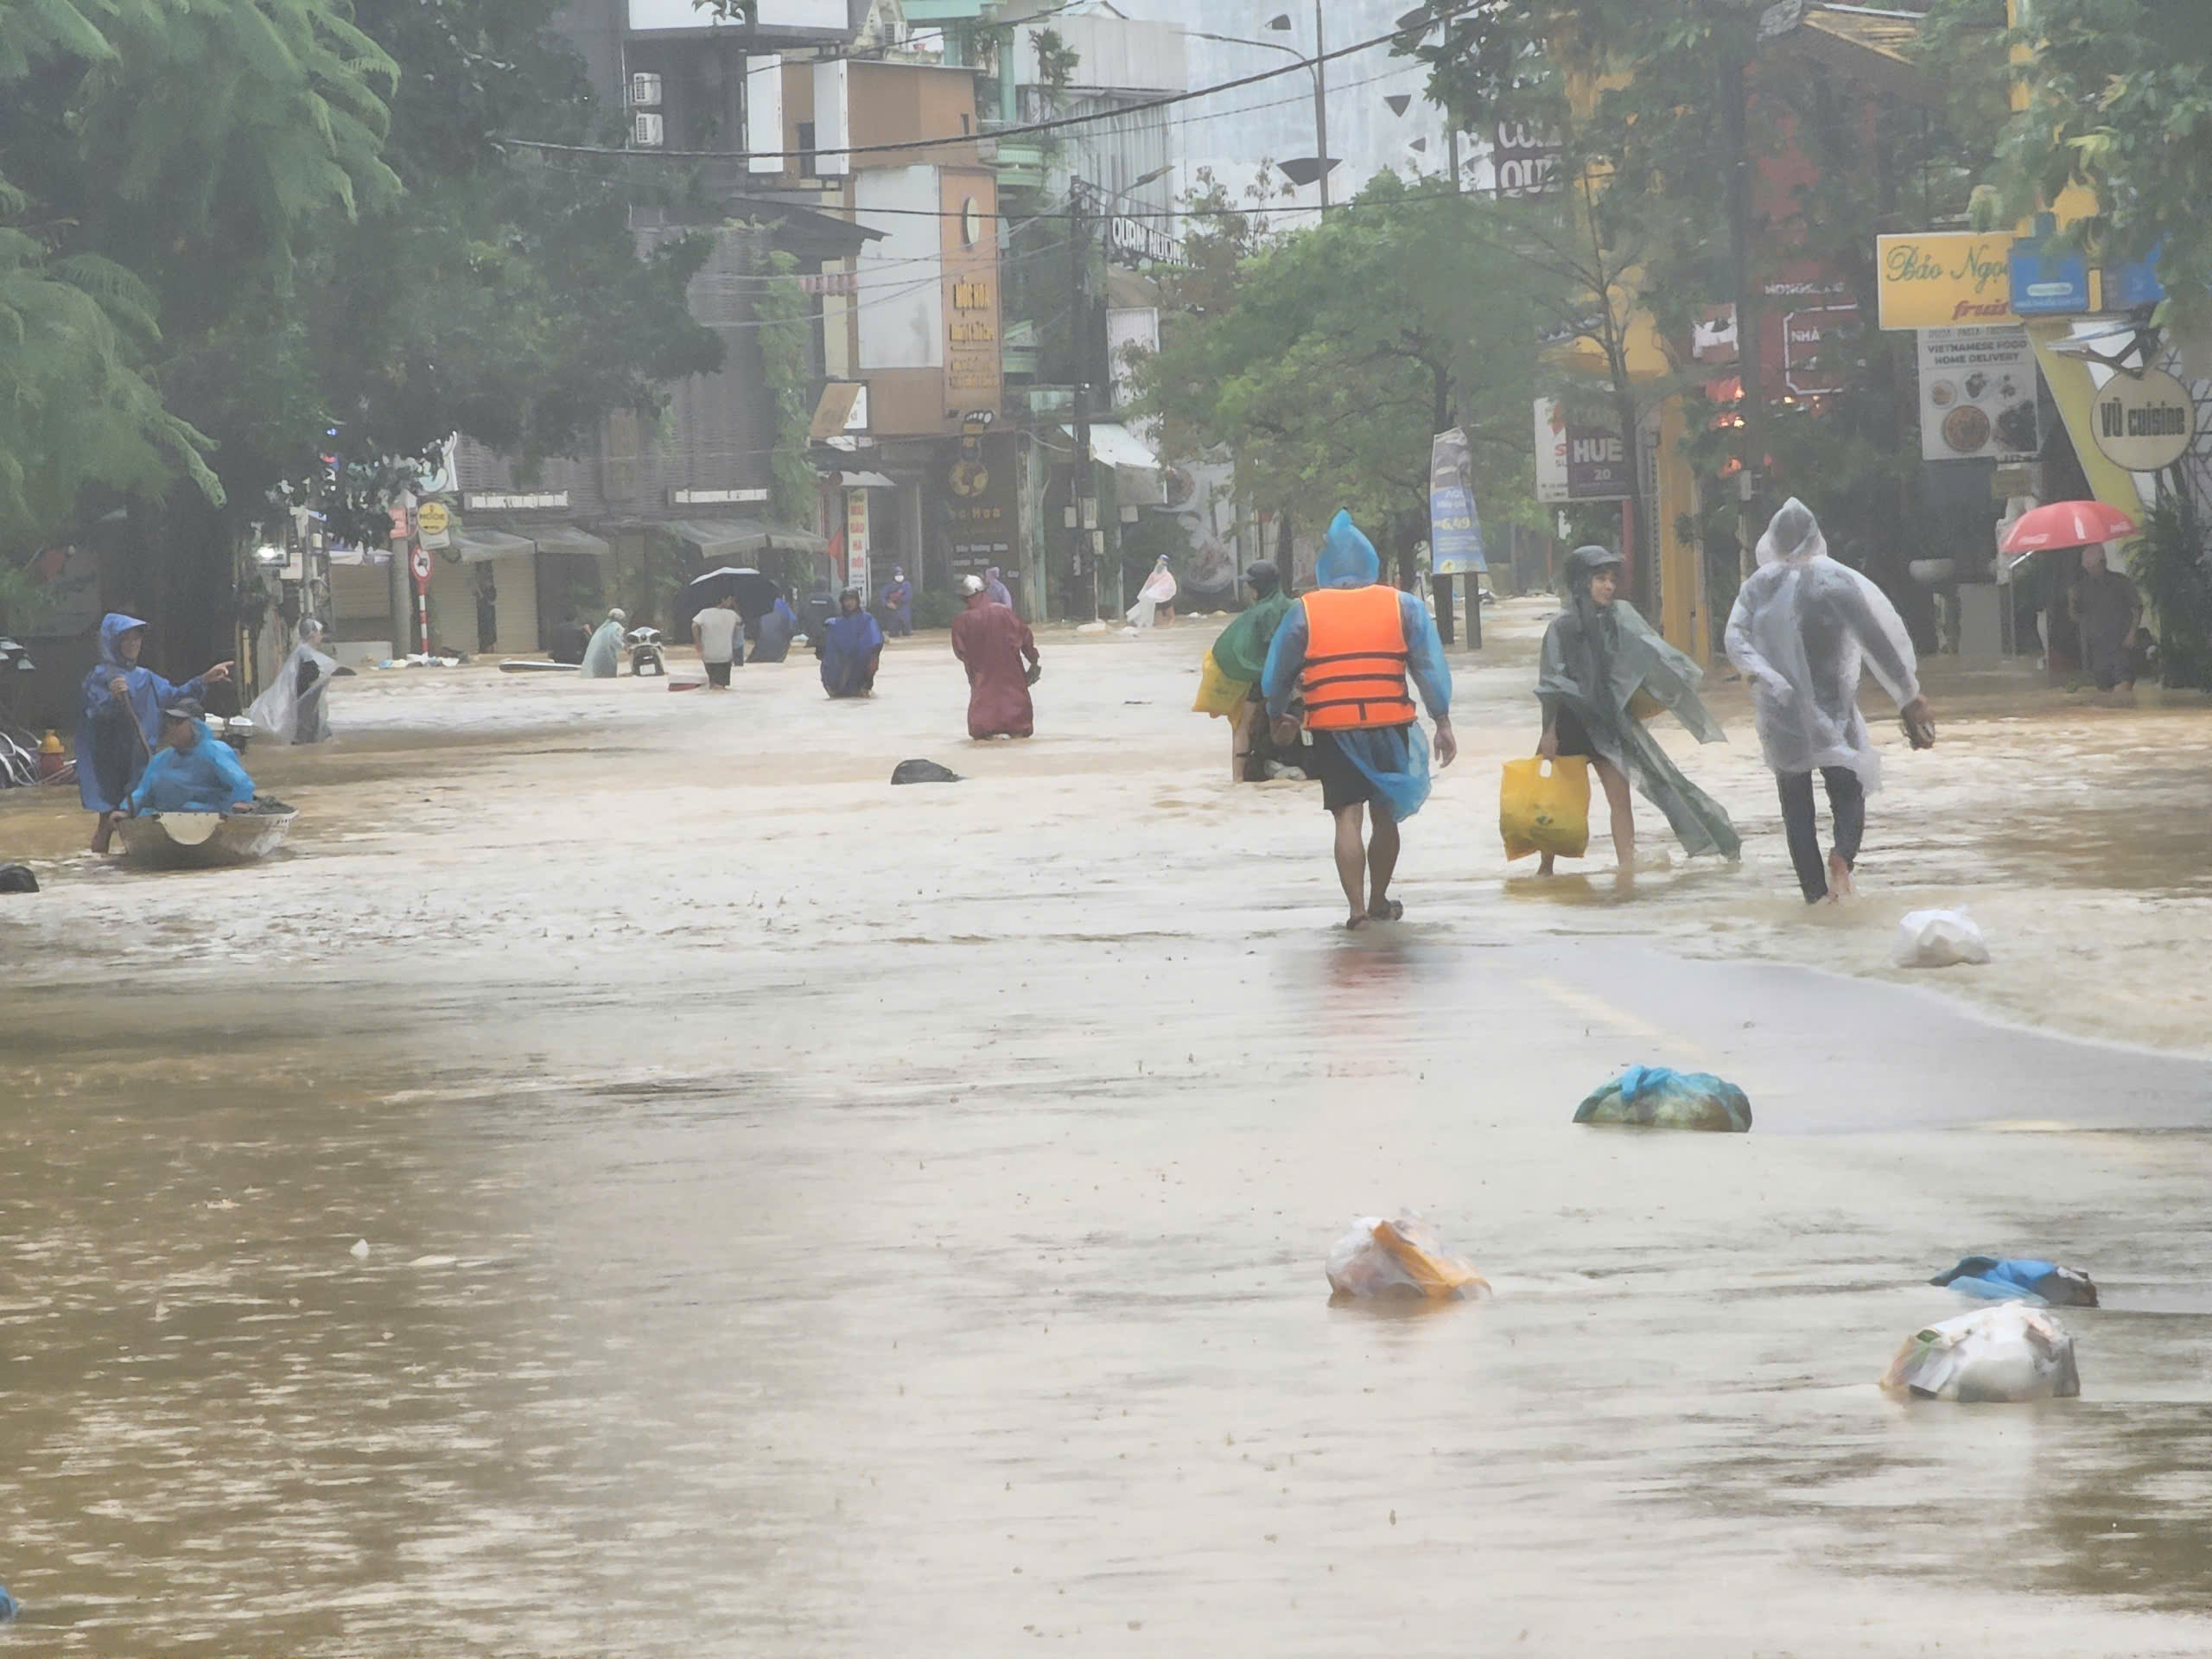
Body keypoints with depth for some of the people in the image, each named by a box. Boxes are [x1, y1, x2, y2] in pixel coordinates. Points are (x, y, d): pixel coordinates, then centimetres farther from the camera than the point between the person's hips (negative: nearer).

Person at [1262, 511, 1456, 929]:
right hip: (1389, 729, 1)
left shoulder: (1303, 613, 2)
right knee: (1386, 816, 15)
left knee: (1347, 817, 0)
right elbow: (1432, 668, 1)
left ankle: (1357, 907, -10)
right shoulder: (1403, 607, 3)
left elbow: (1275, 675, 8)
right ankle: (1379, 901, 25)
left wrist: (1279, 720, 25)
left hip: (1331, 732, -1)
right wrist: (1442, 723, 6)